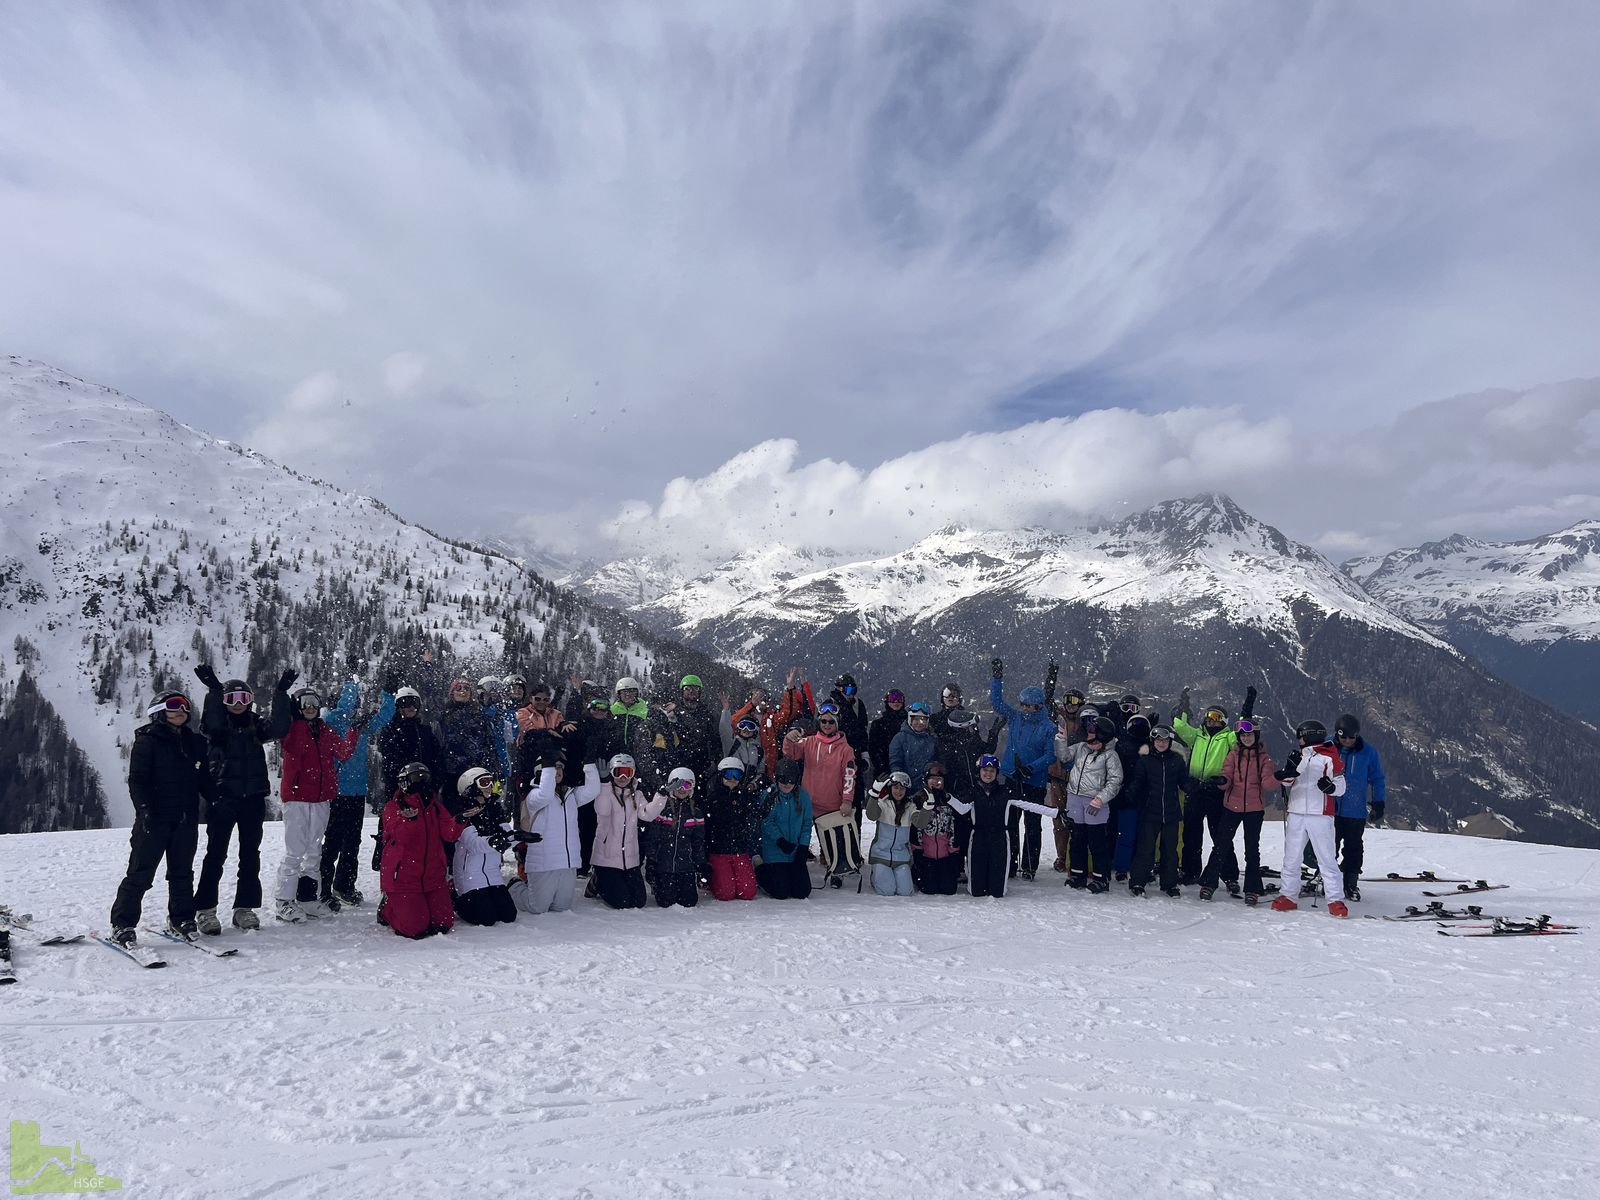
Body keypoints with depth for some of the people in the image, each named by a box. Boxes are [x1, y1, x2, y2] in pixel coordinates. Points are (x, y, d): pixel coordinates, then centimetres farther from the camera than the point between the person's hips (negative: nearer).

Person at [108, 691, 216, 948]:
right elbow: (137, 780, -9)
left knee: (182, 872, 11)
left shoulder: (195, 743, 14)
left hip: (186, 819, 5)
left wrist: (217, 801, 6)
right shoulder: (148, 741, -3)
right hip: (154, 819, -5)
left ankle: (181, 919, 20)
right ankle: (122, 924, 4)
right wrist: (145, 809, -20)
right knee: (141, 872, -4)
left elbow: (204, 780, 18)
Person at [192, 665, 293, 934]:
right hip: (223, 796, -3)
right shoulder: (218, 725, 3)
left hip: (253, 798, 3)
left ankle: (244, 908, 14)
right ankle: (204, 909, 5)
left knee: (250, 854, 6)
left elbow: (279, 728, -10)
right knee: (216, 854, -2)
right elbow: (211, 723, -21)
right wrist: (213, 689, -32)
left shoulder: (257, 725, 9)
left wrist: (281, 693, -17)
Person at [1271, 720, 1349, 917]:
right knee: (1290, 858, 8)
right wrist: (1288, 771, -8)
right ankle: (1289, 896, 16)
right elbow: (1286, 781, 13)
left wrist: (1330, 787, -25)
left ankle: (1336, 900, 0)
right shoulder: (1298, 756, 16)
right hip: (1296, 814, 6)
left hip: (1320, 815, -6)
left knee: (1327, 859, -4)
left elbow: (1341, 786, -3)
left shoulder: (1328, 757, -2)